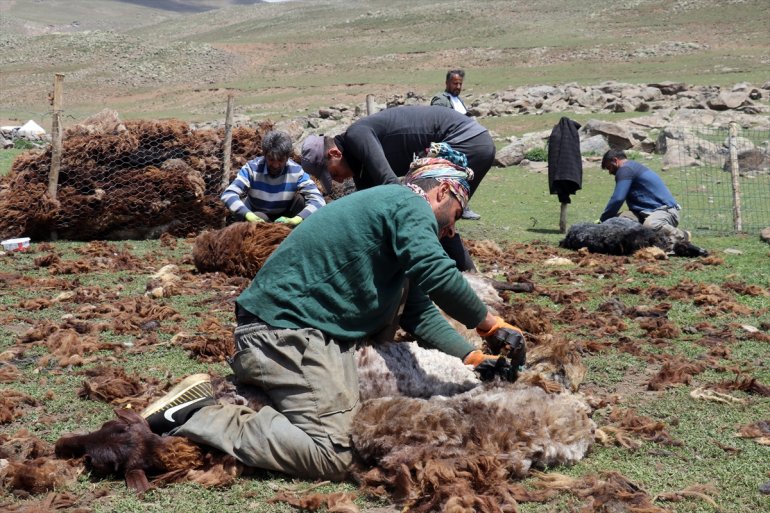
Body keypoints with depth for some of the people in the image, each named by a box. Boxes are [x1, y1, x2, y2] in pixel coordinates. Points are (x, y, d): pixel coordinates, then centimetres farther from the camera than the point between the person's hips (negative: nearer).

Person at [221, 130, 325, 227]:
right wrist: (248, 215, -48)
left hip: (284, 218, 2)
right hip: (256, 217, -2)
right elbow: (228, 194, -29)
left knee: (301, 198, -23)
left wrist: (296, 219, -47)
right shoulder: (252, 168, -22)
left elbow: (318, 199, -28)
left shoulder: (296, 171, -20)